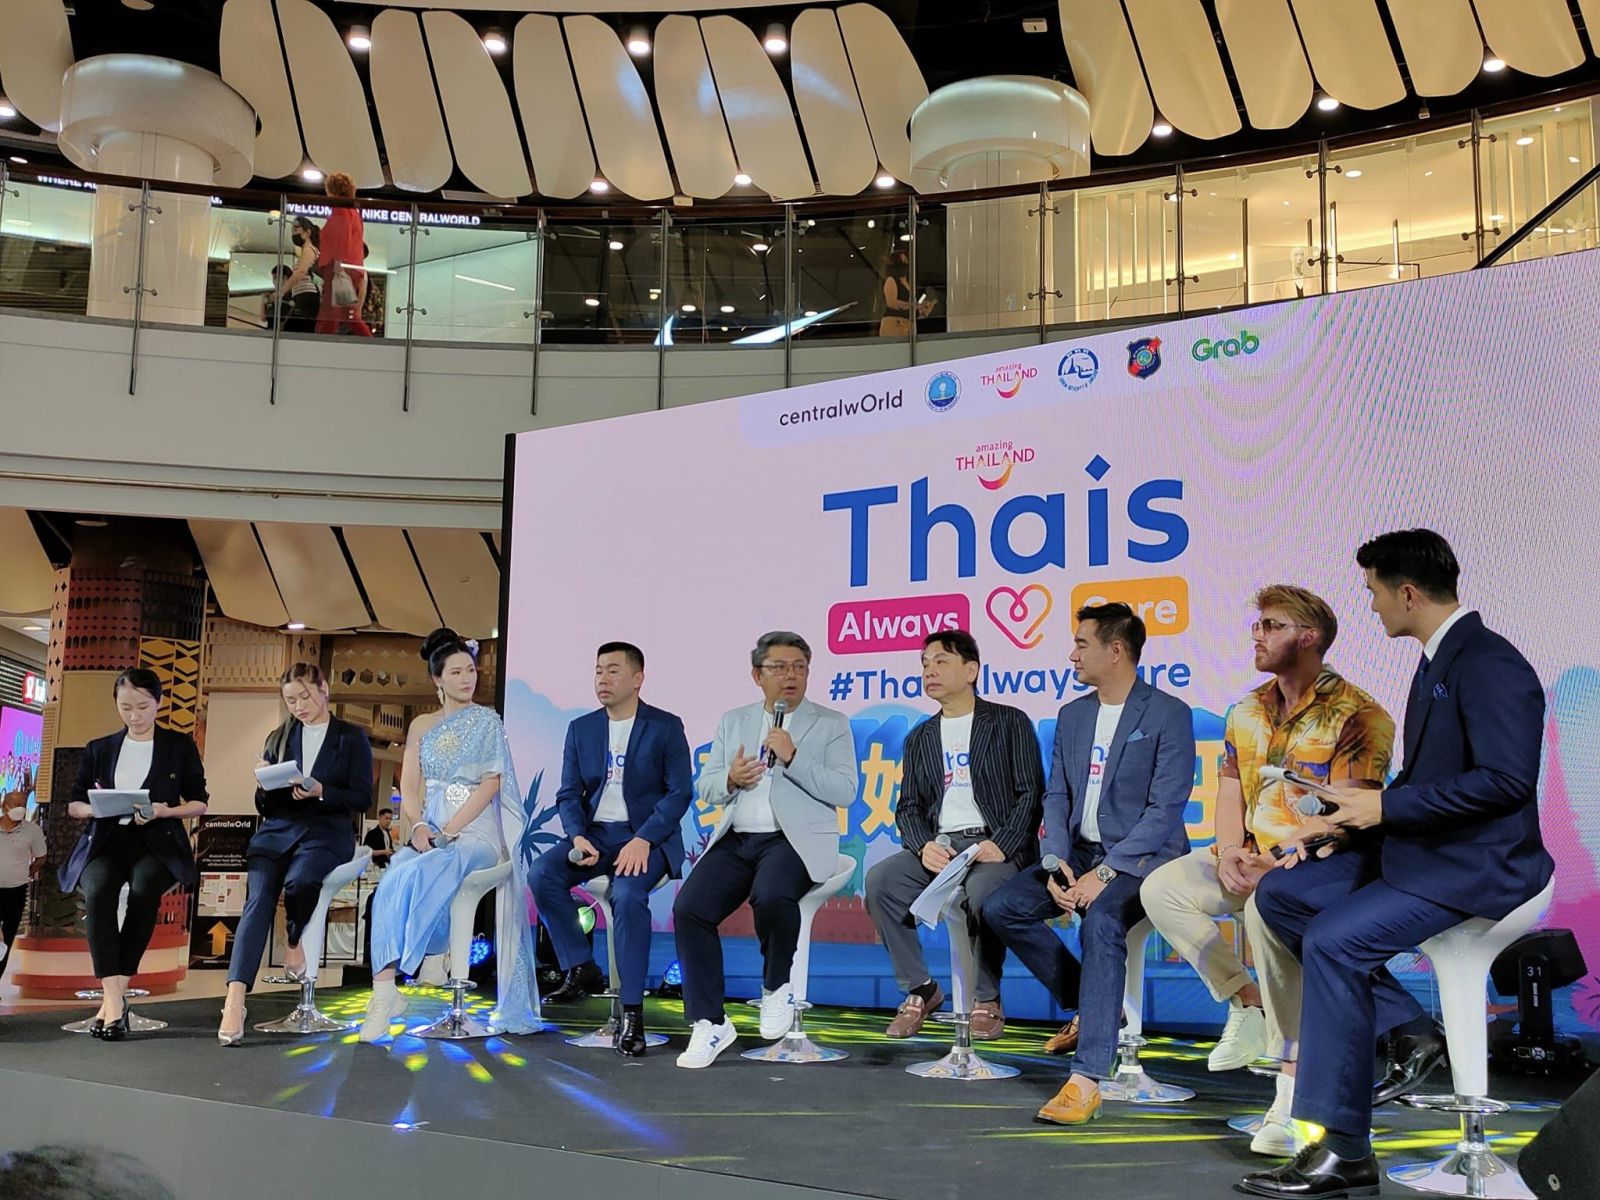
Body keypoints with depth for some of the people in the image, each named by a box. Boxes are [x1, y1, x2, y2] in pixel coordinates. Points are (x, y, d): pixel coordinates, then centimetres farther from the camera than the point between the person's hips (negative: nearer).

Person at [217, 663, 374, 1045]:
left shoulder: (352, 738, 9)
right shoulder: (278, 739, 19)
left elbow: (362, 799, 1)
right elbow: (264, 807, 18)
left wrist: (321, 792, -15)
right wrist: (265, 784, -5)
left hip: (327, 831, -3)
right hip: (277, 830, 3)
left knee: (299, 881, -35)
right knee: (258, 899, -24)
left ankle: (296, 943, -1)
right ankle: (234, 1003, -36)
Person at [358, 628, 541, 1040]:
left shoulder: (487, 721, 6)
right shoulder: (421, 726, 18)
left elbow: (490, 784, -5)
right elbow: (409, 787, 10)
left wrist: (448, 833, -15)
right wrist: (419, 827, -11)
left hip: (477, 832, -4)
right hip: (432, 832, 4)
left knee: (413, 878, -33)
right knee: (391, 884, -29)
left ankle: (386, 987, -30)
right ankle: (384, 990, -32)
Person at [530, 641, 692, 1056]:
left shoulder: (666, 726, 0)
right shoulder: (581, 729, 12)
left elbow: (679, 792, -7)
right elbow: (569, 794, 9)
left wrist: (643, 840, -21)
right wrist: (578, 837, -12)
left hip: (647, 837, -4)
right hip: (595, 833, 5)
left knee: (627, 894, -34)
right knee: (542, 874, -24)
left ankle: (632, 1012, -27)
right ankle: (581, 971, -10)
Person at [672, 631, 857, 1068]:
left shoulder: (831, 725, 8)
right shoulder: (732, 721, 19)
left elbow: (845, 791, -4)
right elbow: (706, 789, 17)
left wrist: (793, 758, -13)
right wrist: (730, 779, -6)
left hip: (795, 840, -4)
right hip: (735, 839, 4)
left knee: (771, 897, -35)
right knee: (689, 908, -21)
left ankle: (777, 988, -5)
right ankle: (709, 1023, -9)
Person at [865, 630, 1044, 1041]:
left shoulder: (1010, 722, 5)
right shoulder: (919, 738, 19)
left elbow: (1031, 793, -2)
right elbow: (908, 807, 14)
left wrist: (1001, 844, -17)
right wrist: (923, 845, -9)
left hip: (995, 847, -4)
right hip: (939, 848, 4)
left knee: (981, 891, -37)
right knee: (879, 880, -23)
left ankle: (986, 1000, -12)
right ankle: (920, 990, -7)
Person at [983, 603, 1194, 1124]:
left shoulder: (1168, 715, -8)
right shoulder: (1072, 715, 13)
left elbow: (1166, 808, -14)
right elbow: (1056, 797, 11)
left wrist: (1105, 873, -22)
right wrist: (1057, 865, -8)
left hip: (1141, 857, -7)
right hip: (1080, 852, 7)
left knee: (1101, 921, -36)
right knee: (1000, 907, -12)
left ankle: (1086, 1081, -37)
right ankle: (1093, 1007, 5)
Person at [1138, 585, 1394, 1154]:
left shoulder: (1357, 716, -11)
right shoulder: (1247, 712, 13)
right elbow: (1230, 792, 11)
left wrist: (1281, 867, -27)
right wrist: (1228, 851, -9)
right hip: (1252, 858, 8)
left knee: (1268, 909, -39)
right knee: (1162, 888, -13)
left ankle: (1293, 1091, -33)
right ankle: (1247, 1002, 0)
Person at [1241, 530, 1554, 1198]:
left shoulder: (1490, 665, -18)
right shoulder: (1437, 661, 14)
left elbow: (1507, 779, -27)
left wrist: (1386, 806, -22)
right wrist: (1339, 819, 7)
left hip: (1477, 867, -10)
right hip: (1420, 853, 10)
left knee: (1332, 941, -25)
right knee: (1279, 893, 5)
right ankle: (1409, 1033, 7)